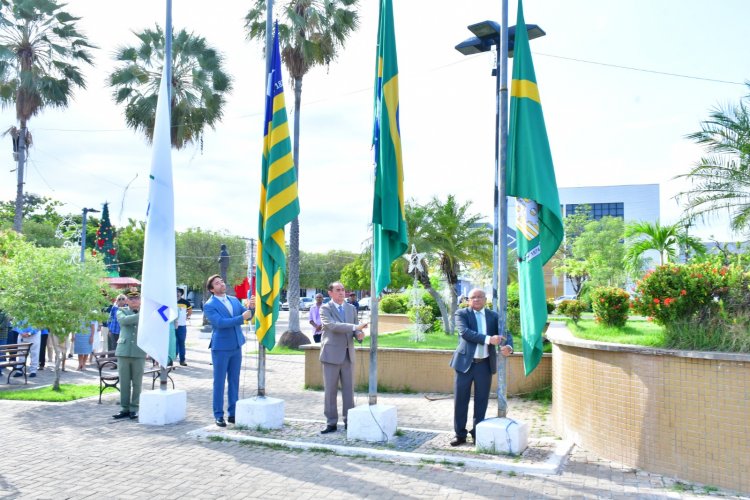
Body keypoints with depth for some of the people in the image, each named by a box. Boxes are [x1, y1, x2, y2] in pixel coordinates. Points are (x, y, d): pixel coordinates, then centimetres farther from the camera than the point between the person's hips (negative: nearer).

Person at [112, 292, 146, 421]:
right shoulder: (121, 311, 6)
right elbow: (124, 320, -17)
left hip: (139, 352, 0)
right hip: (124, 351, 0)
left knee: (137, 383, 2)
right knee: (124, 382, 4)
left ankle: (134, 409, 11)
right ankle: (124, 409, 14)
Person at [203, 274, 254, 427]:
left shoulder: (234, 300, 10)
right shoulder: (209, 305, -9)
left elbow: (247, 315, 6)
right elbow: (220, 322, -21)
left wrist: (251, 307, -16)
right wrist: (241, 318, -25)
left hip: (236, 346, 6)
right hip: (221, 348, -6)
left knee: (234, 381, 11)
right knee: (219, 382, 2)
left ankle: (233, 413, 19)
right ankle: (218, 415, 10)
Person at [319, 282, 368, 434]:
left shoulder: (351, 308, 12)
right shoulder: (325, 309, -5)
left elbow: (354, 329, 12)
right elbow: (332, 325, -21)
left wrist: (359, 334, -13)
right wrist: (355, 327, -29)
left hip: (348, 354, 4)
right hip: (332, 354, -4)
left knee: (349, 389, 7)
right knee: (330, 390, 2)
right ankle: (331, 423, 11)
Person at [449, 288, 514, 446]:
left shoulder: (493, 316, 9)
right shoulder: (461, 313, -1)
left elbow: (505, 333, 1)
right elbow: (464, 332, -17)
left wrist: (509, 346, -22)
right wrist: (488, 339, -25)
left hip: (485, 364, 2)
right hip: (465, 362, -2)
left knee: (481, 401, 8)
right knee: (460, 400, 3)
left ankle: (478, 434, 20)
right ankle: (460, 434, 15)